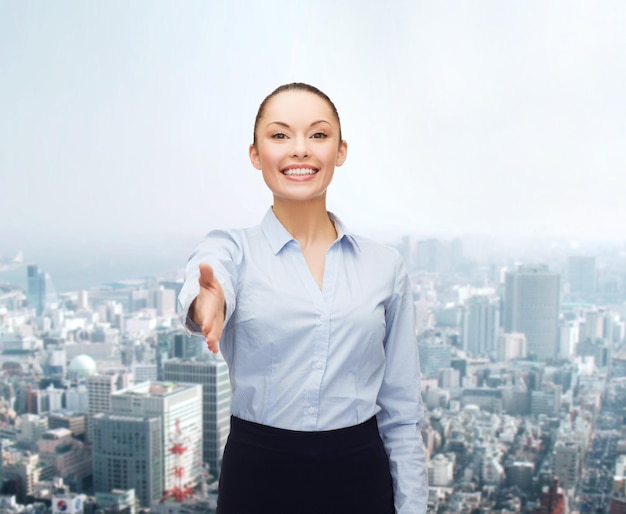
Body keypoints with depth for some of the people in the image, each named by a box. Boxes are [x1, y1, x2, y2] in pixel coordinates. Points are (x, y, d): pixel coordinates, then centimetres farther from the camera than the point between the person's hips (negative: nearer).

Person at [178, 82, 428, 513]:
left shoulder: (385, 266, 1)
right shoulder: (233, 250, -3)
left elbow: (402, 412, 3)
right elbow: (206, 284, -29)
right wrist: (209, 302, -50)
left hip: (359, 477, 2)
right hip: (259, 476, -1)